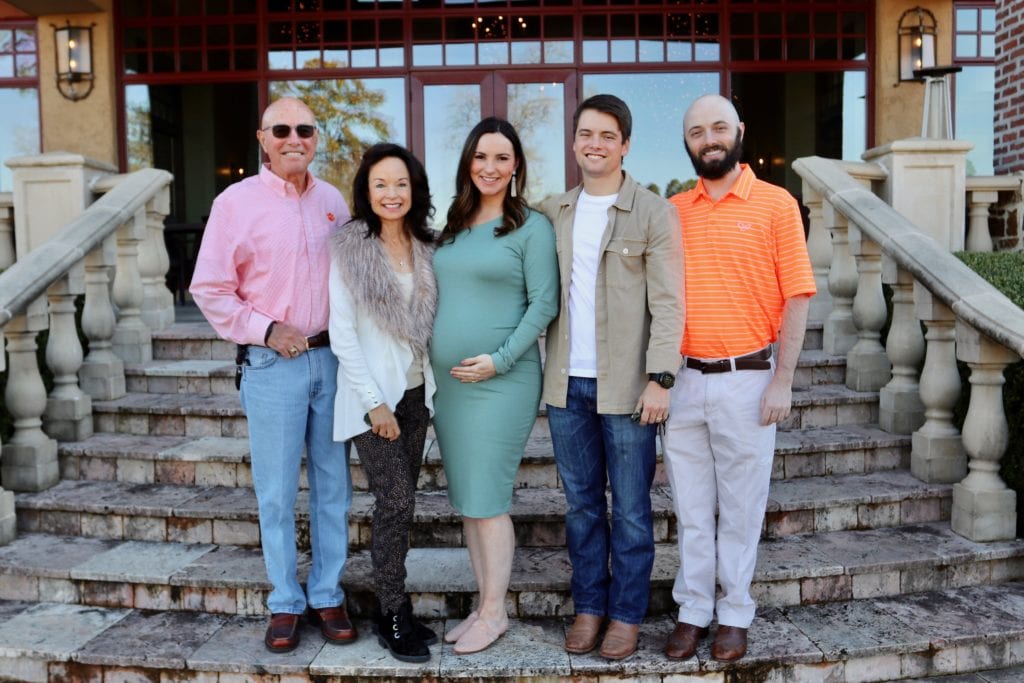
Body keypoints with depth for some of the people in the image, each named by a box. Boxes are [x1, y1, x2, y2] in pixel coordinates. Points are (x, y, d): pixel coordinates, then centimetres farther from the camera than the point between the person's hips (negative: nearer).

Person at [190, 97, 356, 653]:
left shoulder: (332, 201, 9)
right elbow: (209, 289, -2)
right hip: (272, 363, -3)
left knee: (333, 484, 9)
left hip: (332, 358, 4)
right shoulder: (236, 202, -2)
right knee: (277, 491, 5)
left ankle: (328, 596, 24)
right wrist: (266, 330, -11)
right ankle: (285, 603, 21)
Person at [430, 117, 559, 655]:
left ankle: (494, 612, 15)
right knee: (466, 500, 12)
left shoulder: (531, 227, -4)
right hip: (448, 382, 7)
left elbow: (544, 303, -10)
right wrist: (431, 359, 9)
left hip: (501, 382, -6)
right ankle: (483, 604, 26)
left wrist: (499, 360, -17)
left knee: (486, 499, -2)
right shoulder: (452, 228, 14)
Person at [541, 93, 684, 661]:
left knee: (630, 509, 7)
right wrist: (543, 369, 2)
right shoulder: (552, 213, 10)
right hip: (567, 382, 4)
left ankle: (627, 614, 22)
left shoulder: (653, 213, -2)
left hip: (626, 385, -4)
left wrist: (660, 378, -14)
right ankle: (588, 606, 27)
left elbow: (667, 302, -7)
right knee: (581, 504, 13)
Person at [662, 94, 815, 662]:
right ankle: (693, 612, 24)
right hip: (684, 380, 3)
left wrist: (783, 381, -10)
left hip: (746, 379, -3)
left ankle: (735, 615, 23)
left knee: (741, 507, 8)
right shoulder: (672, 211, 8)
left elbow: (796, 297, -4)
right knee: (691, 507, 11)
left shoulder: (776, 204, -1)